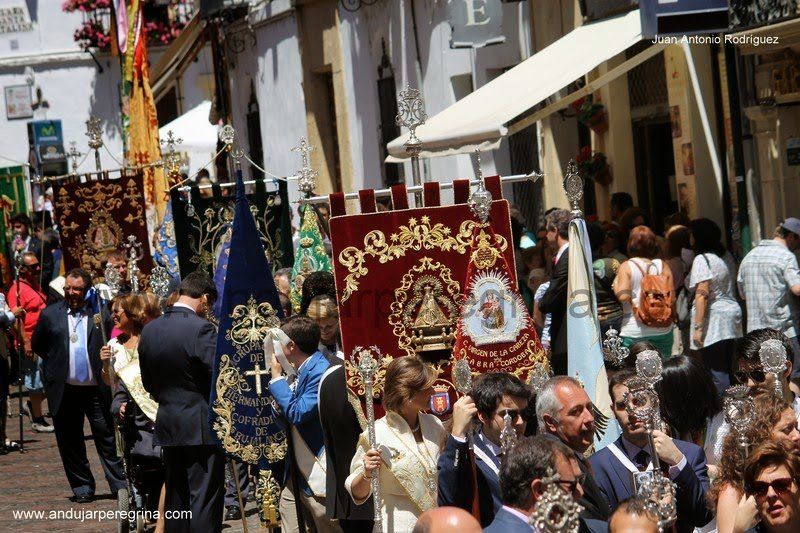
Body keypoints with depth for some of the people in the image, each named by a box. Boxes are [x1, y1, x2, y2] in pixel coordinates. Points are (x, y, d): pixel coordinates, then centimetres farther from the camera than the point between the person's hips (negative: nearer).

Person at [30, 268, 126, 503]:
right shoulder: (50, 314, 5)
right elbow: (37, 345, 14)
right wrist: (56, 363, 10)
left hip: (96, 389, -2)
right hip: (65, 391, 2)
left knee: (107, 439, 3)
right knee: (70, 442, 8)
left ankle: (120, 486, 10)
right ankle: (82, 488, 19)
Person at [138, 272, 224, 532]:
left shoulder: (149, 330, 5)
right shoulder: (202, 329, -17)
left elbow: (148, 383, 12)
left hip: (167, 422, 6)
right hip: (201, 427, -6)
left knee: (175, 499, 14)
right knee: (204, 500, -3)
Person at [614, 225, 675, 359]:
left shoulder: (626, 267, -5)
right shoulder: (662, 265, 3)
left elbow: (623, 296, -14)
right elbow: (672, 298, 2)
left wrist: (615, 283, 3)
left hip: (634, 331, -3)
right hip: (662, 330, 3)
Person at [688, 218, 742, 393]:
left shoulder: (702, 260, -13)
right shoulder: (727, 256, 13)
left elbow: (702, 295, -20)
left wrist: (698, 327, -20)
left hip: (714, 320, -9)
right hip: (732, 313, 9)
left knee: (716, 374, -7)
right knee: (729, 370, 12)